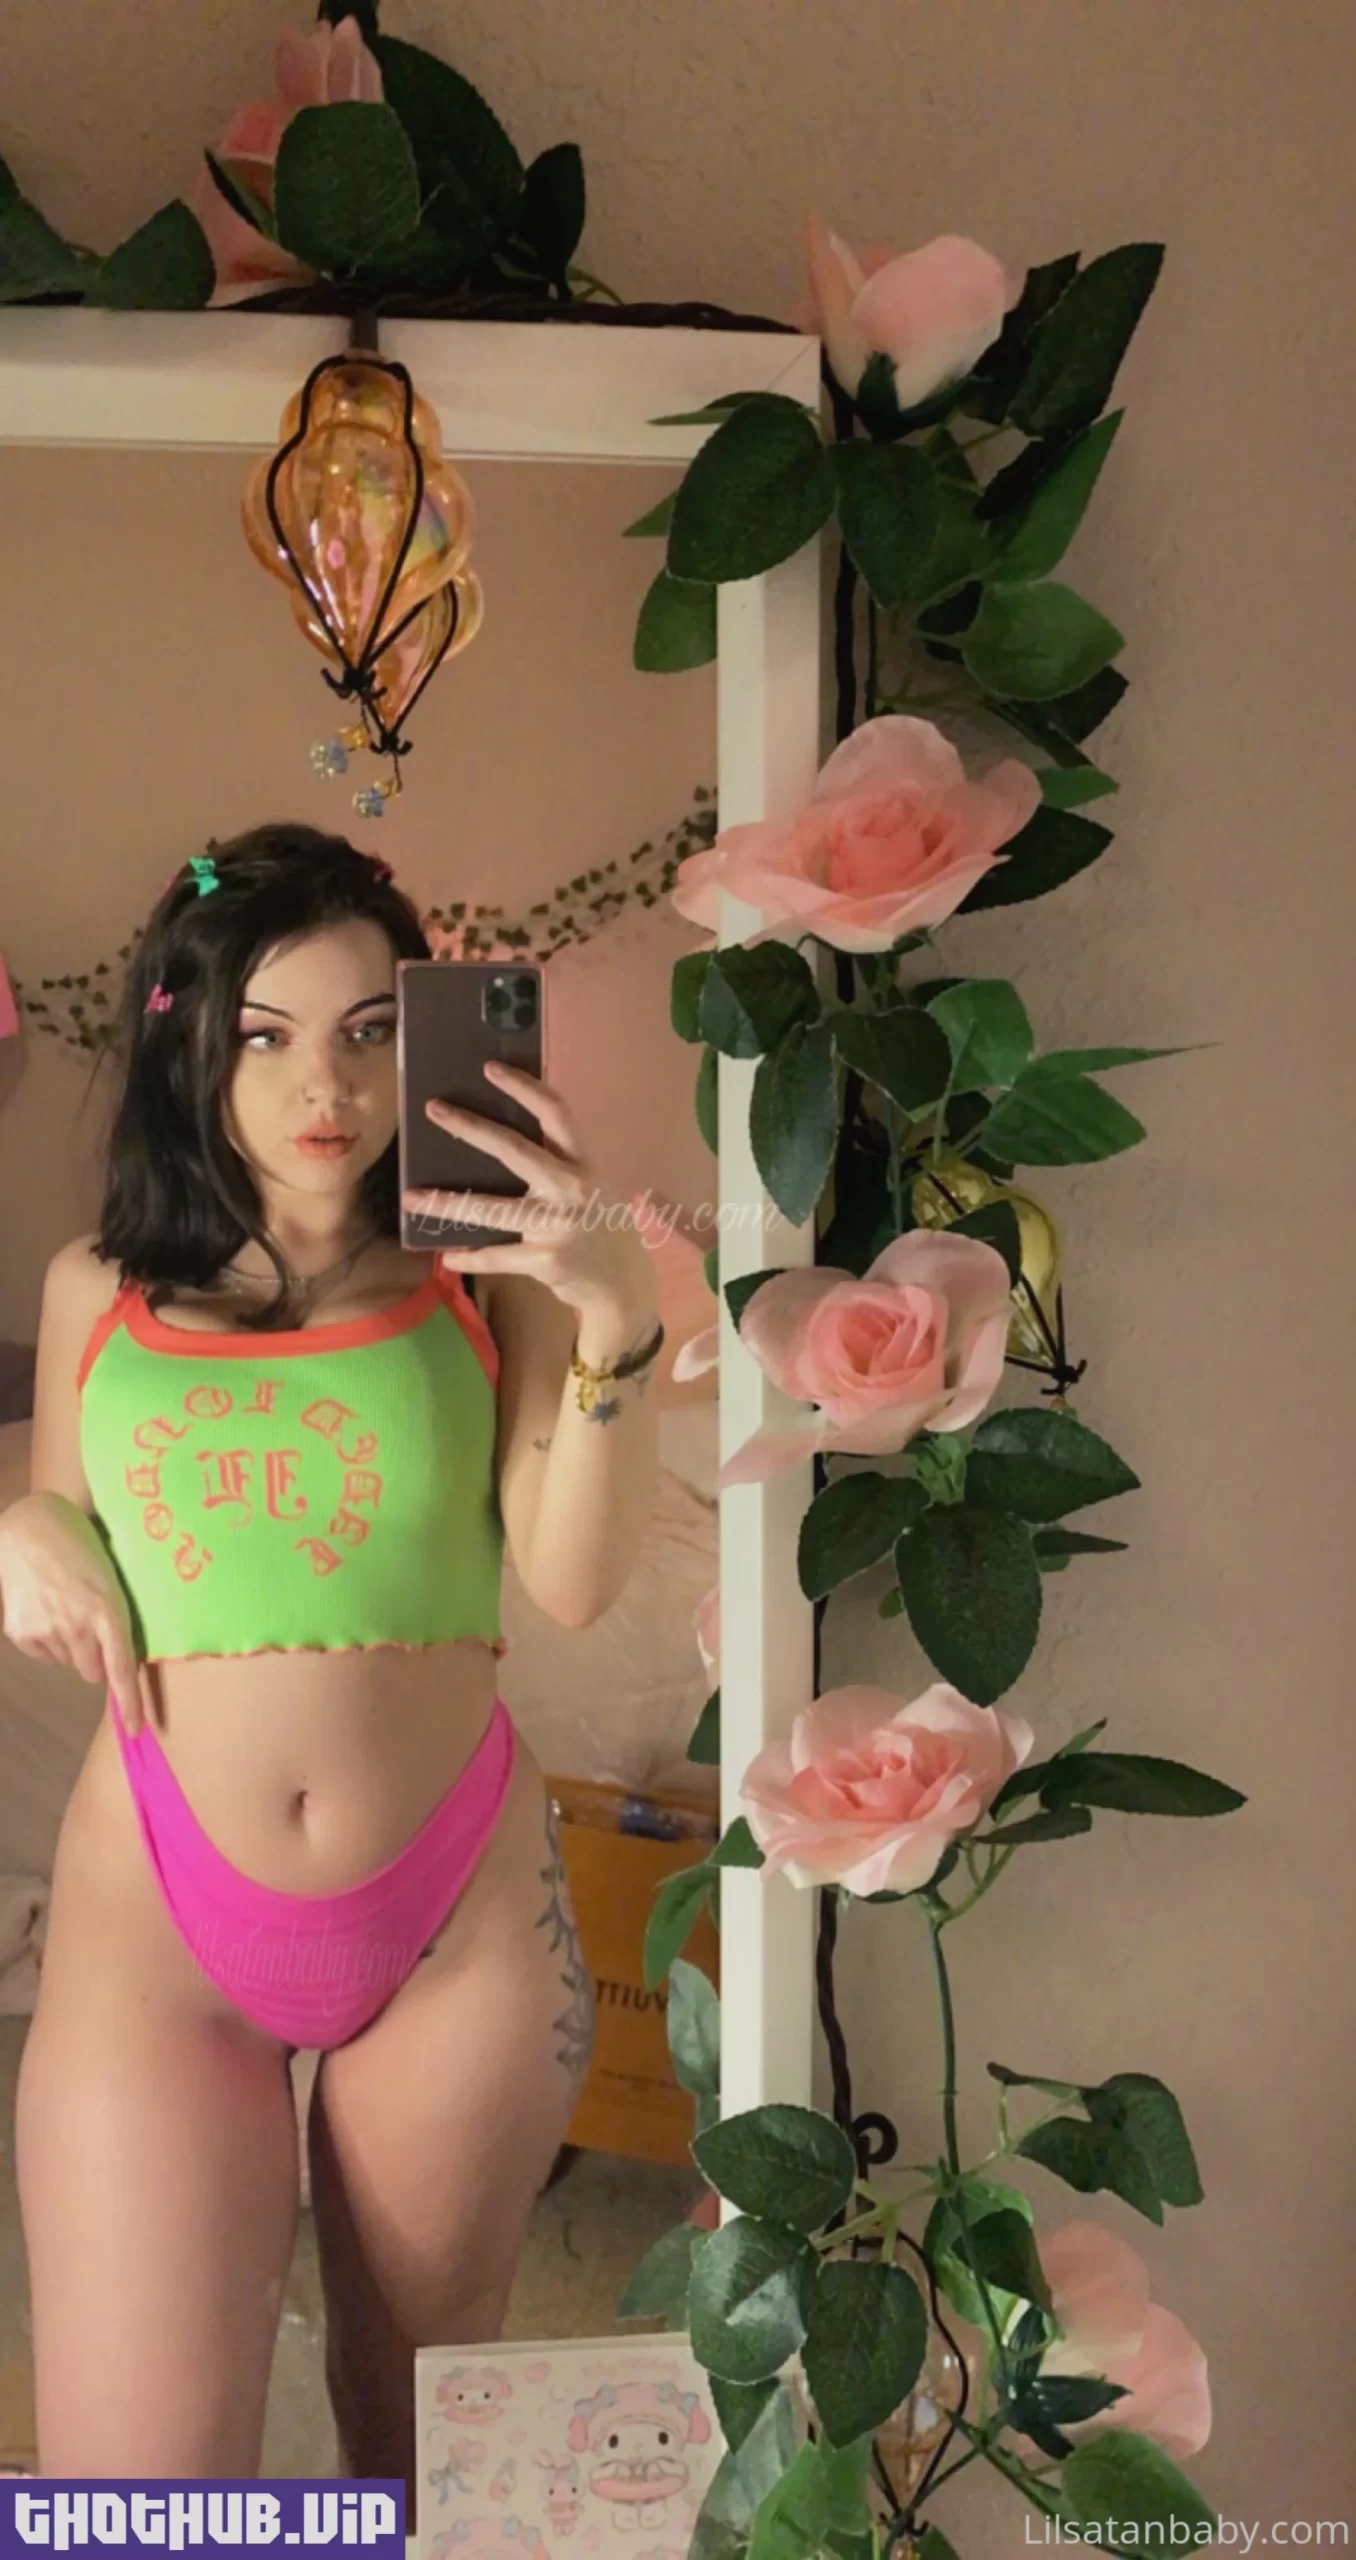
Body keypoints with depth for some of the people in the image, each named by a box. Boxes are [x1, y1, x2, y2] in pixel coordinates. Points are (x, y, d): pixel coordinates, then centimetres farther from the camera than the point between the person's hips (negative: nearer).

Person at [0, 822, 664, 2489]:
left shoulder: (480, 1278, -2)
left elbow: (572, 1581, -12)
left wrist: (615, 1324, -24)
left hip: (455, 1913, 0)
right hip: (154, 1921, 1)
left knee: (417, 2403, 18)